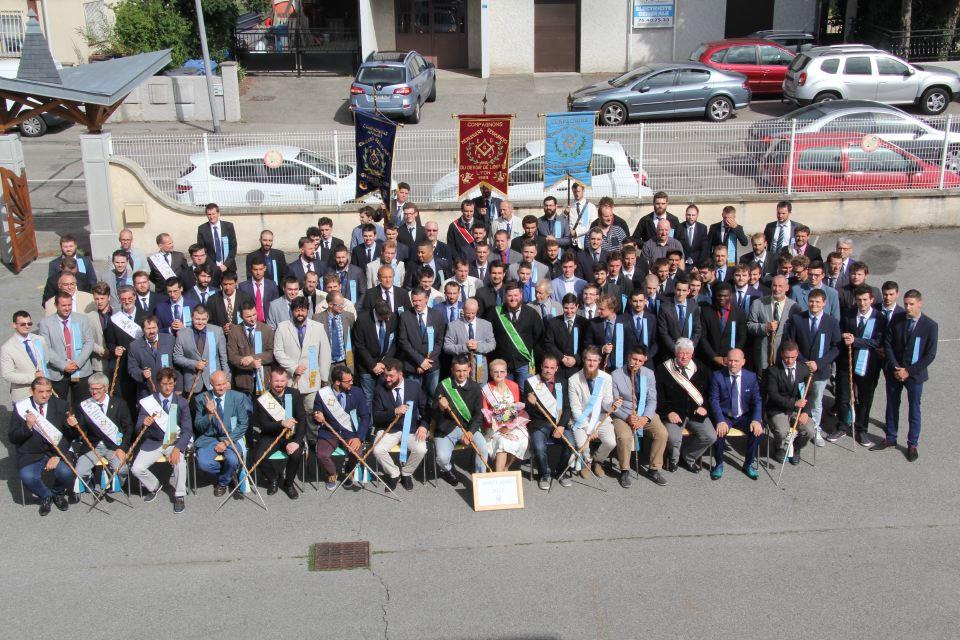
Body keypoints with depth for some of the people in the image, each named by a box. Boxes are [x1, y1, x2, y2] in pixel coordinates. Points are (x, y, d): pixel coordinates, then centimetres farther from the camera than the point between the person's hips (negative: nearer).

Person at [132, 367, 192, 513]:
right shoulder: (149, 402, -2)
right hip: (153, 442, 2)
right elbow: (138, 428, -4)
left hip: (175, 442, -1)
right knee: (137, 469, -18)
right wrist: (144, 424, -30)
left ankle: (179, 496, -10)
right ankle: (153, 486, 15)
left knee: (179, 462, -32)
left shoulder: (182, 402, -3)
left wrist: (177, 448, -24)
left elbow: (187, 430, -7)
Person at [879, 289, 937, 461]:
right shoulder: (896, 320, -4)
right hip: (894, 372, 3)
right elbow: (887, 344, 0)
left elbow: (930, 355, -12)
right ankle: (890, 438, 30)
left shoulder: (930, 326, -12)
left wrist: (908, 371, -15)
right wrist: (895, 367, -10)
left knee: (914, 410, 8)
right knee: (892, 406, 15)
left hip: (914, 375, -3)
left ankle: (912, 444, 21)